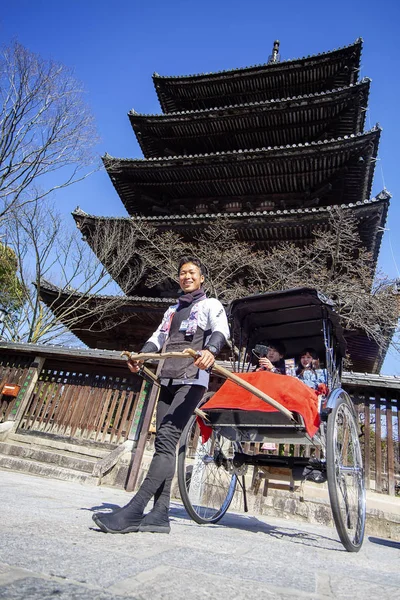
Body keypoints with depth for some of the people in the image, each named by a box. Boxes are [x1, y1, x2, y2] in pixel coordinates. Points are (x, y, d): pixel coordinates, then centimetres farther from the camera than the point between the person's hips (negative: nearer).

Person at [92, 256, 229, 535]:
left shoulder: (211, 304, 6)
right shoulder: (173, 310, 26)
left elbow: (221, 330, -12)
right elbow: (158, 336, 22)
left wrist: (211, 350, -34)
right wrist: (141, 355, 1)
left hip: (192, 380, -7)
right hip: (167, 380, 7)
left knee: (166, 439, -17)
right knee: (163, 442, 1)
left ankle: (132, 511, -19)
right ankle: (160, 514, 4)